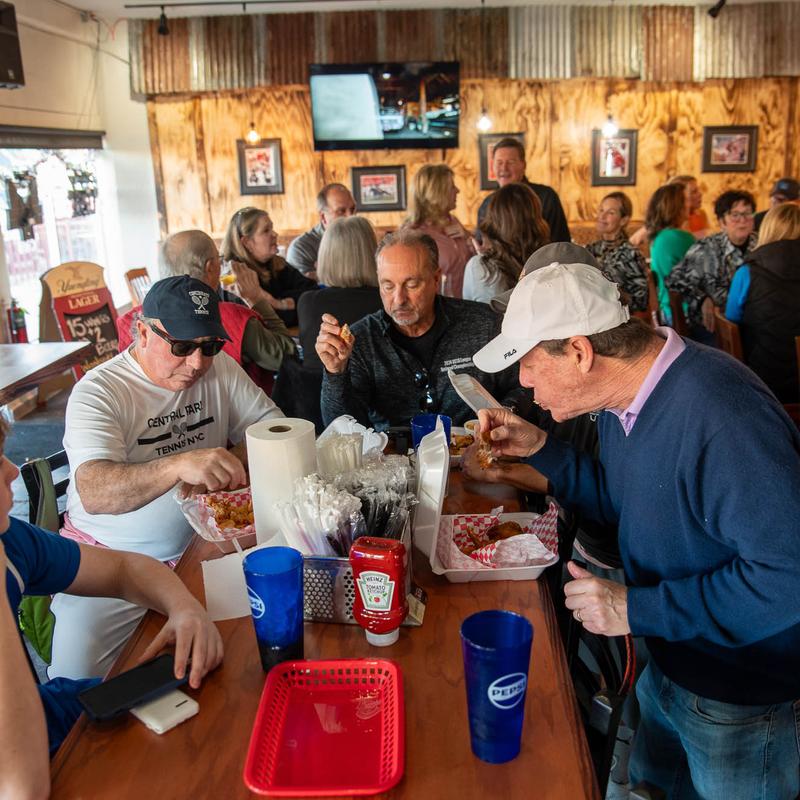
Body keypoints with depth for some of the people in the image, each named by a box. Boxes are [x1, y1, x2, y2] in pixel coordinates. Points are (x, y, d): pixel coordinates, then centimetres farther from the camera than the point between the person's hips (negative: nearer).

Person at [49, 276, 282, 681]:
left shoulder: (219, 368, 4)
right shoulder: (99, 390, -12)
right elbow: (93, 492, -26)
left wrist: (222, 469, -16)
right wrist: (179, 465, -45)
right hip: (110, 556, -3)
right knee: (77, 659, -24)